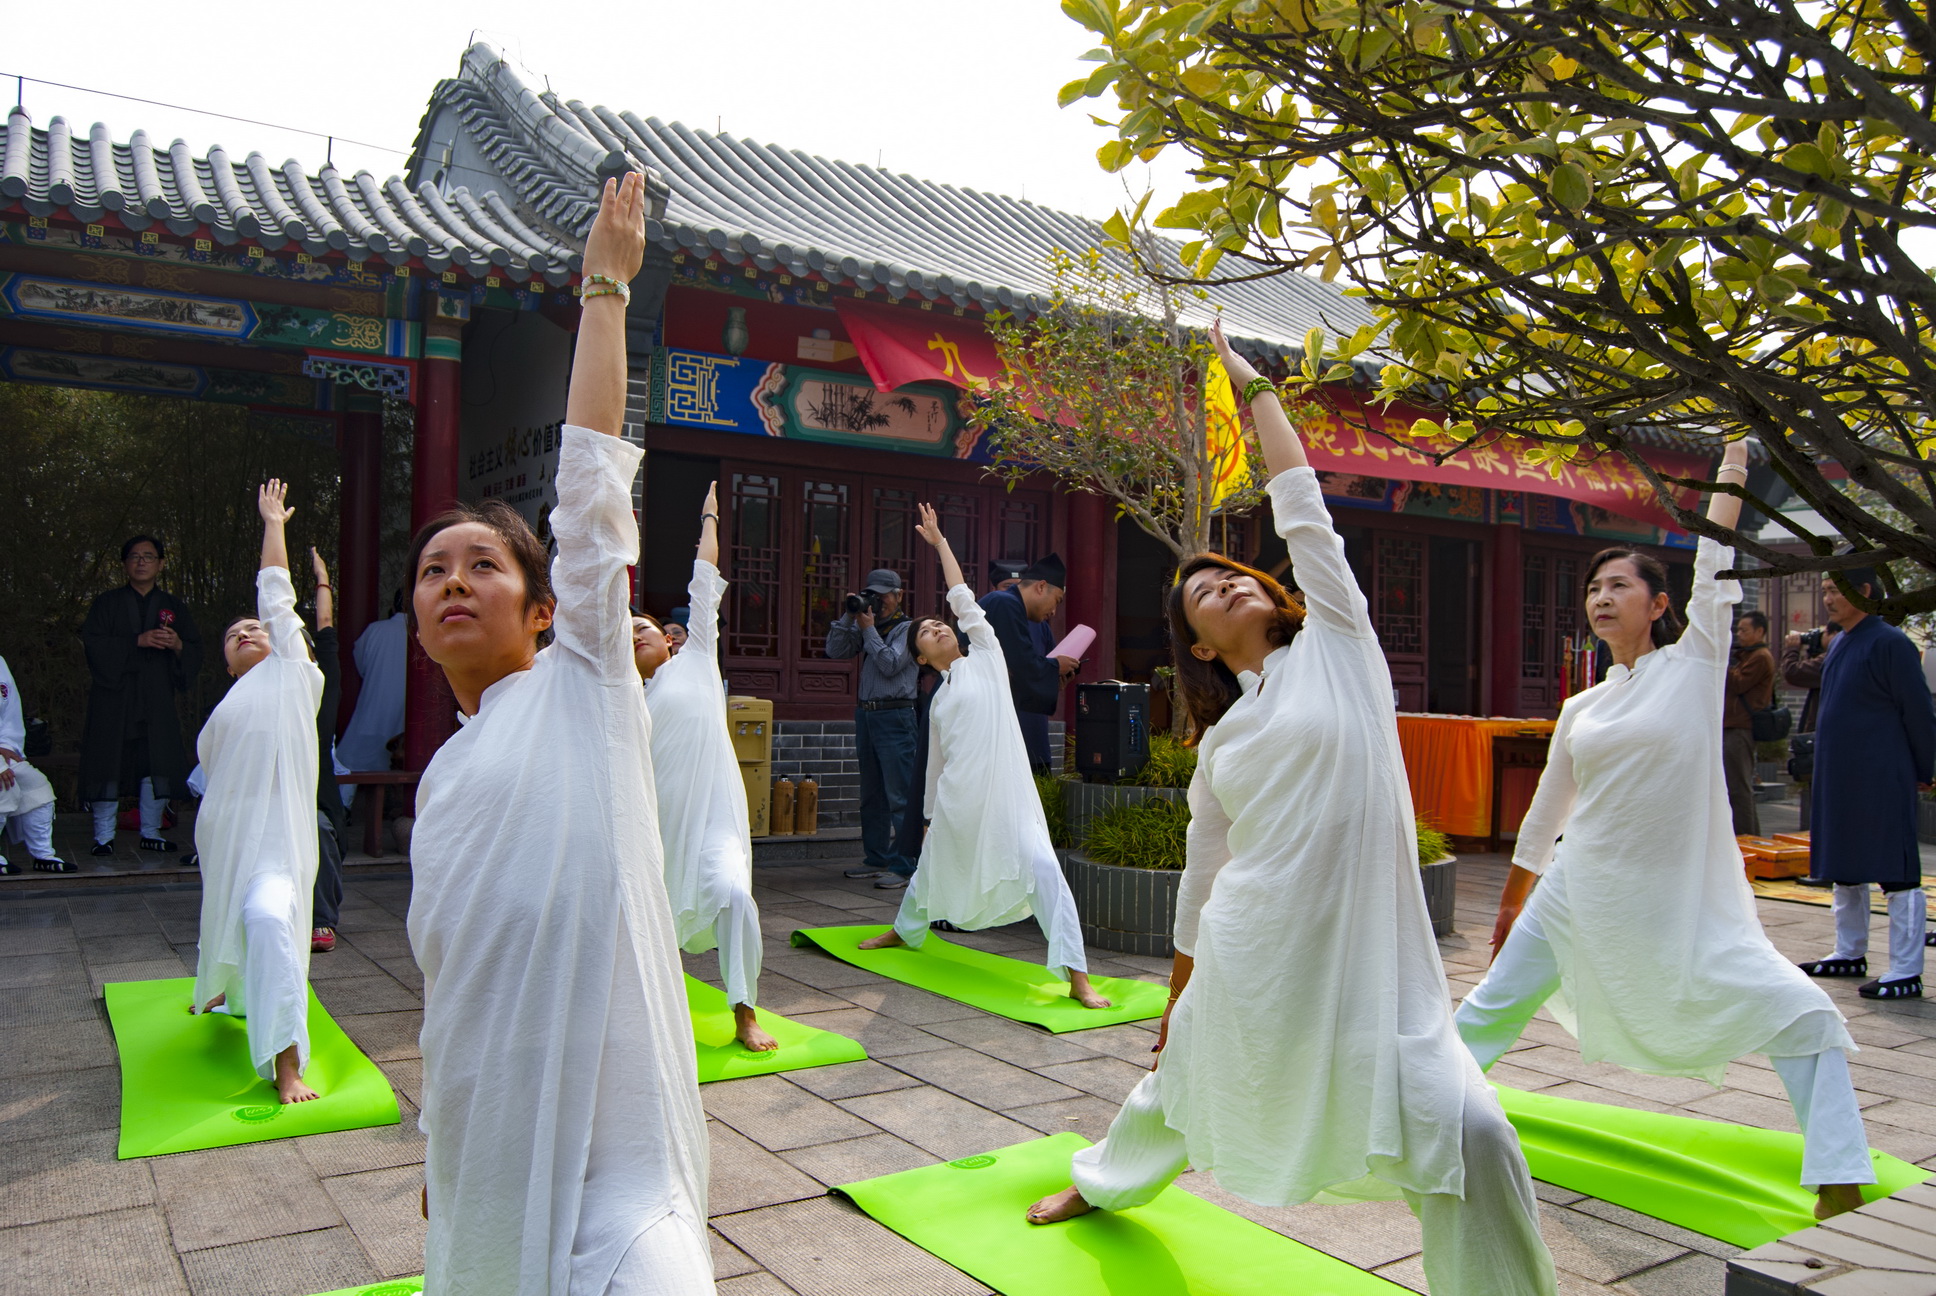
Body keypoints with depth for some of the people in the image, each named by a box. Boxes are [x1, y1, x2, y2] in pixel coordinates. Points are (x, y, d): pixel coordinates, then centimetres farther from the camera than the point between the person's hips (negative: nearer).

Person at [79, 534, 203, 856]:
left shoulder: (173, 607, 14)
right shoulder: (106, 604, 8)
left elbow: (195, 651, 10)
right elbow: (94, 644, -6)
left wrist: (177, 645, -12)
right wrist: (138, 641, -17)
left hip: (157, 699, 2)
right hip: (113, 699, -2)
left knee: (160, 765, -3)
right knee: (109, 763, -5)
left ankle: (151, 831, 9)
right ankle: (103, 835, 6)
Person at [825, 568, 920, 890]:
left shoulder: (907, 628, -4)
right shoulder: (865, 625, 14)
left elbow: (890, 664, -15)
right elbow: (835, 651, 7)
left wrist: (870, 630, -10)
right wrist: (848, 617, 0)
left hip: (894, 716, -7)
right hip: (865, 714, 8)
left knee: (899, 795, -9)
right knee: (871, 794, 13)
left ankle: (904, 866, -9)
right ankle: (877, 858, 21)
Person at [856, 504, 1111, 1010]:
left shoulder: (986, 659, 6)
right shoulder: (939, 702, 16)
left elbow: (962, 599, 5)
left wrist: (940, 541, 12)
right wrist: (931, 816, 25)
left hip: (1005, 791, -5)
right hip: (957, 798, 5)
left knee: (1042, 868, -19)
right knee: (933, 866, 23)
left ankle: (1077, 977, -18)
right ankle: (905, 930, 52)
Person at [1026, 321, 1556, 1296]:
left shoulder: (1335, 644, 1)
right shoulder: (1219, 742, 8)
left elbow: (1302, 509, -2)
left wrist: (1254, 386, 7)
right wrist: (1180, 993, 23)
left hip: (1366, 961, -3)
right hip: (1251, 960, 4)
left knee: (1470, 1136, -18)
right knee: (1180, 1083, 24)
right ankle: (1103, 1183, 55)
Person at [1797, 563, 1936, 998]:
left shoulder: (1889, 644, -13)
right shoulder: (1839, 644, 13)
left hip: (1881, 783, -9)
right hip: (1837, 779, 9)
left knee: (1897, 876, -4)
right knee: (1844, 870, 16)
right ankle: (1850, 953, 28)